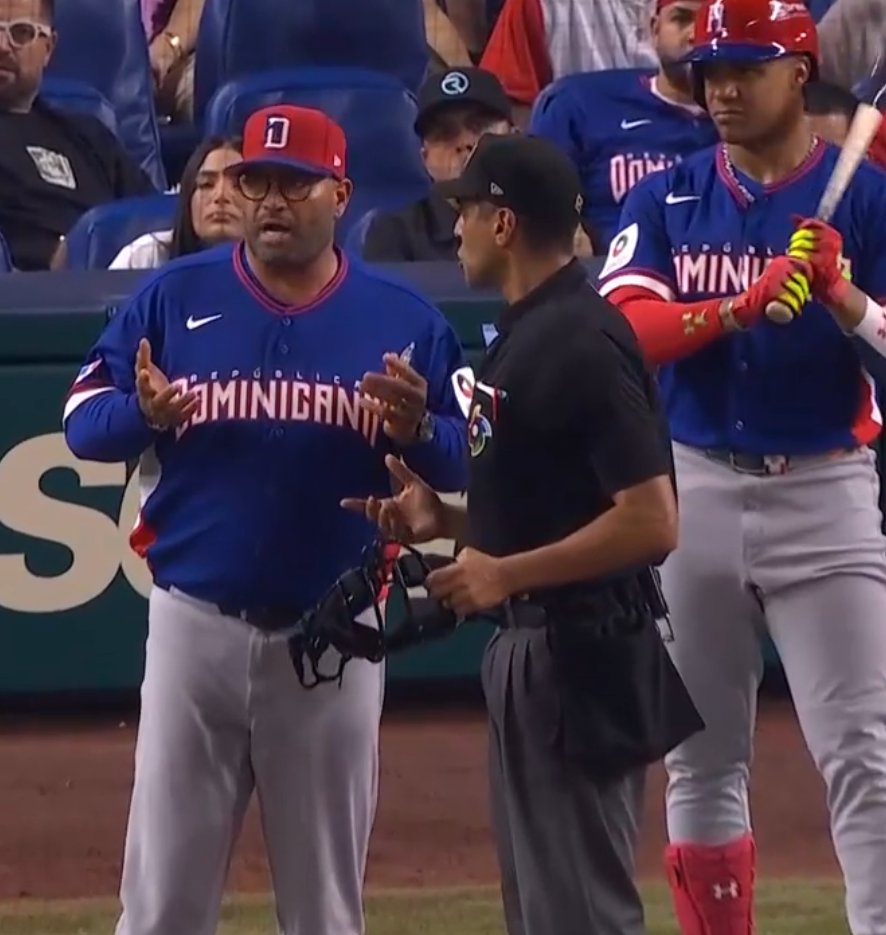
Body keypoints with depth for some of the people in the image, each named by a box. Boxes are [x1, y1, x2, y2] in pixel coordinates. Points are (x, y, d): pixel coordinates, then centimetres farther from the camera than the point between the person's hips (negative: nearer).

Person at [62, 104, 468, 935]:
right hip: (195, 623, 0)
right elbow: (81, 420, 0)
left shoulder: (403, 319, 1)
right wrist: (141, 415, -21)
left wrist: (415, 431, -20)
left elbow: (471, 462, 1)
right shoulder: (173, 298, 2)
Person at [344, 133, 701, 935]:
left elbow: (652, 522, -23)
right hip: (528, 648, 11)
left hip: (579, 651, -11)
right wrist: (443, 519, 8)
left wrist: (507, 574, -21)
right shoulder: (522, 335, 14)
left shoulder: (583, 343, -18)